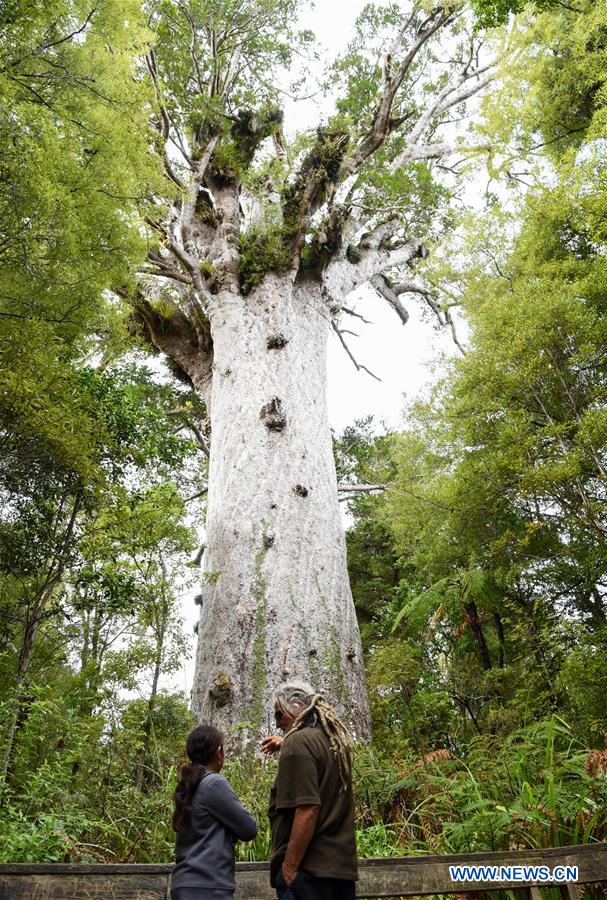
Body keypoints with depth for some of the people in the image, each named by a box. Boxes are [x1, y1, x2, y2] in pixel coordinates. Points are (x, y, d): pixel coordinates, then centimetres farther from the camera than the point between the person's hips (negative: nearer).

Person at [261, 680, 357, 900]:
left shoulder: (298, 741, -14)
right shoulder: (335, 740, 11)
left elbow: (308, 808, -22)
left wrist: (289, 868, -19)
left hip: (309, 870, -9)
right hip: (343, 866, 9)